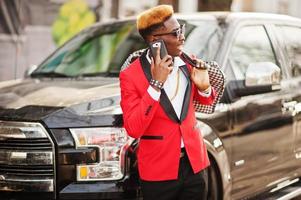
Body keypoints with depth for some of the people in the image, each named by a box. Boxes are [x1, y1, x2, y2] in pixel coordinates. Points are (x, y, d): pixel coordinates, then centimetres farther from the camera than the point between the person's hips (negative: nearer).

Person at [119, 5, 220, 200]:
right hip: (159, 170, -4)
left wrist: (204, 87, -7)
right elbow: (133, 129, -21)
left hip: (194, 162, 4)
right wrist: (156, 84, -26)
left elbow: (206, 101, 17)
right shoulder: (131, 75, -13)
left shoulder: (186, 63, 1)